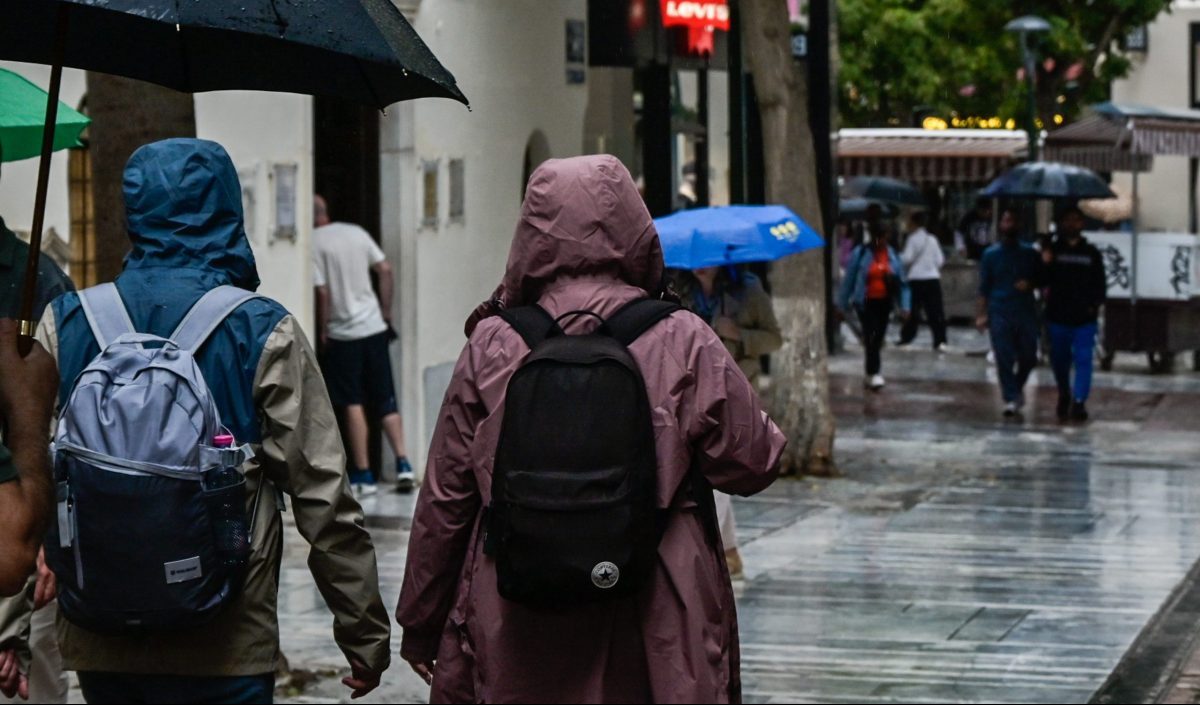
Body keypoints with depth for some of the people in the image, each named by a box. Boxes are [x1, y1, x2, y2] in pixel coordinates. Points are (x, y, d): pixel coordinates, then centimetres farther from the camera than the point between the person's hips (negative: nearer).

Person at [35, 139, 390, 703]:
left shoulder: (65, 324, 0)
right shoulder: (264, 334, -7)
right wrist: (365, 633, 2)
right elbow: (322, 498, -7)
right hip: (224, 652, -3)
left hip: (100, 649, 3)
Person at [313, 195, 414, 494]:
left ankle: (363, 474, 1)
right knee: (386, 401, 9)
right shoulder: (356, 233, 7)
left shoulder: (314, 243, -10)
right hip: (374, 327, 5)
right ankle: (403, 464, -2)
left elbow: (322, 292, -14)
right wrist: (386, 312, 12)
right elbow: (385, 270, 5)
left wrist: (323, 331, -4)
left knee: (353, 404, 1)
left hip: (342, 333, -5)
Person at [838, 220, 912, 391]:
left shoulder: (892, 255, 4)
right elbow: (849, 279, 0)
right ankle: (874, 375, -18)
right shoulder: (860, 254, -5)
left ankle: (871, 374, 25)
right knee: (871, 336, -15)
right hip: (866, 302, -4)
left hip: (884, 303, 4)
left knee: (879, 339, 10)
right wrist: (843, 304, 2)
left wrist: (905, 306, -2)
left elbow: (902, 282, 7)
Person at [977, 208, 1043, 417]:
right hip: (1000, 312, -1)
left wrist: (1029, 284, -7)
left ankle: (1017, 387, 30)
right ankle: (1011, 399, -5)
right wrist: (982, 314, -3)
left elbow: (1041, 278, 15)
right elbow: (984, 287, 5)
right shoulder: (991, 254, 6)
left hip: (1026, 311, 1)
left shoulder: (1029, 253, 9)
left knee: (1028, 357, 4)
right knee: (1004, 358, -8)